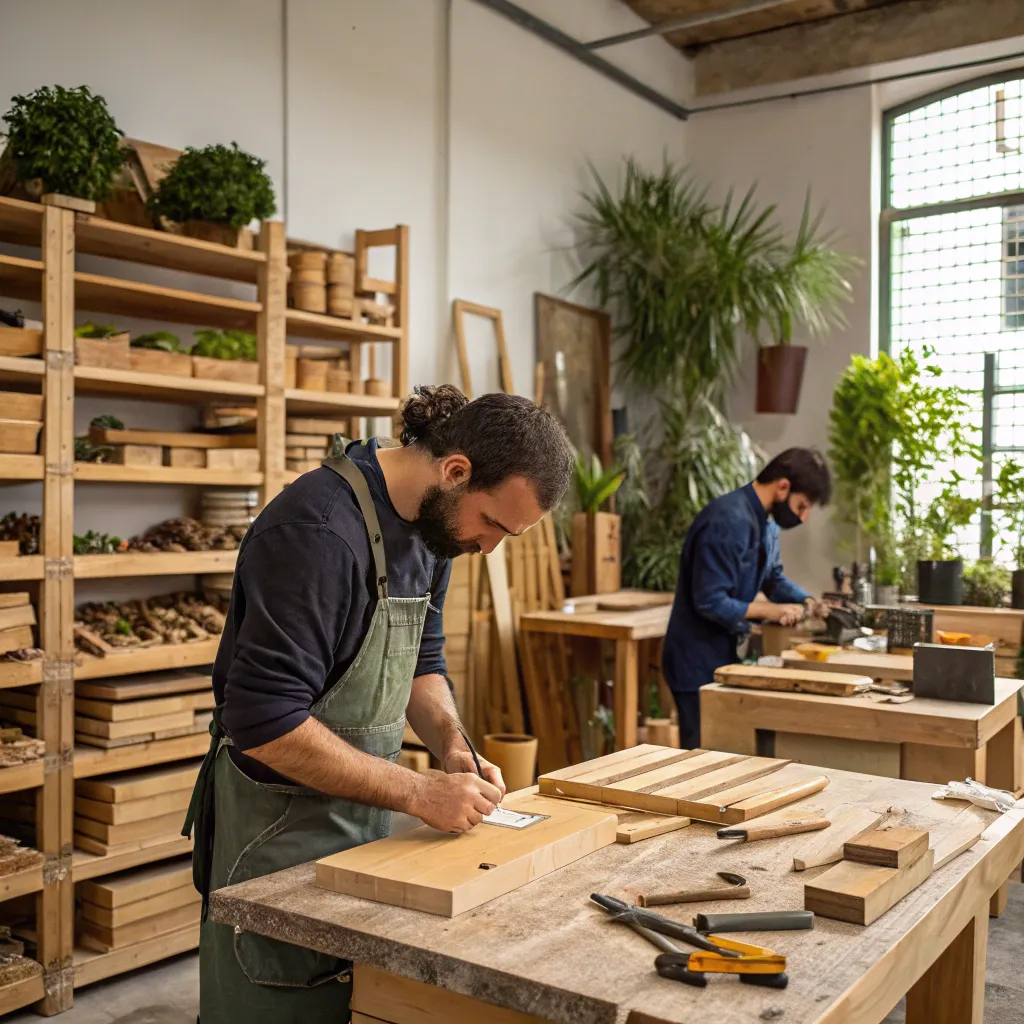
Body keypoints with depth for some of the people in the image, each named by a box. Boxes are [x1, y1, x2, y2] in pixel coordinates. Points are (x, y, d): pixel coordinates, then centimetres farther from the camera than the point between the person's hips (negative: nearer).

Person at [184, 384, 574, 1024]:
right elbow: (265, 722, -28)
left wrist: (453, 746, -5)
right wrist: (419, 792, -24)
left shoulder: (436, 520, 1)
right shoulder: (318, 530, -27)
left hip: (368, 816, 8)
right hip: (281, 830, -8)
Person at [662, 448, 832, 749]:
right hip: (700, 663, -10)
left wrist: (809, 603, 1)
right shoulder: (729, 521, -24)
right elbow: (711, 602, -27)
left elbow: (774, 578, 19)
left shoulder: (767, 522, 8)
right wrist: (772, 611, -19)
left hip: (728, 655, 10)